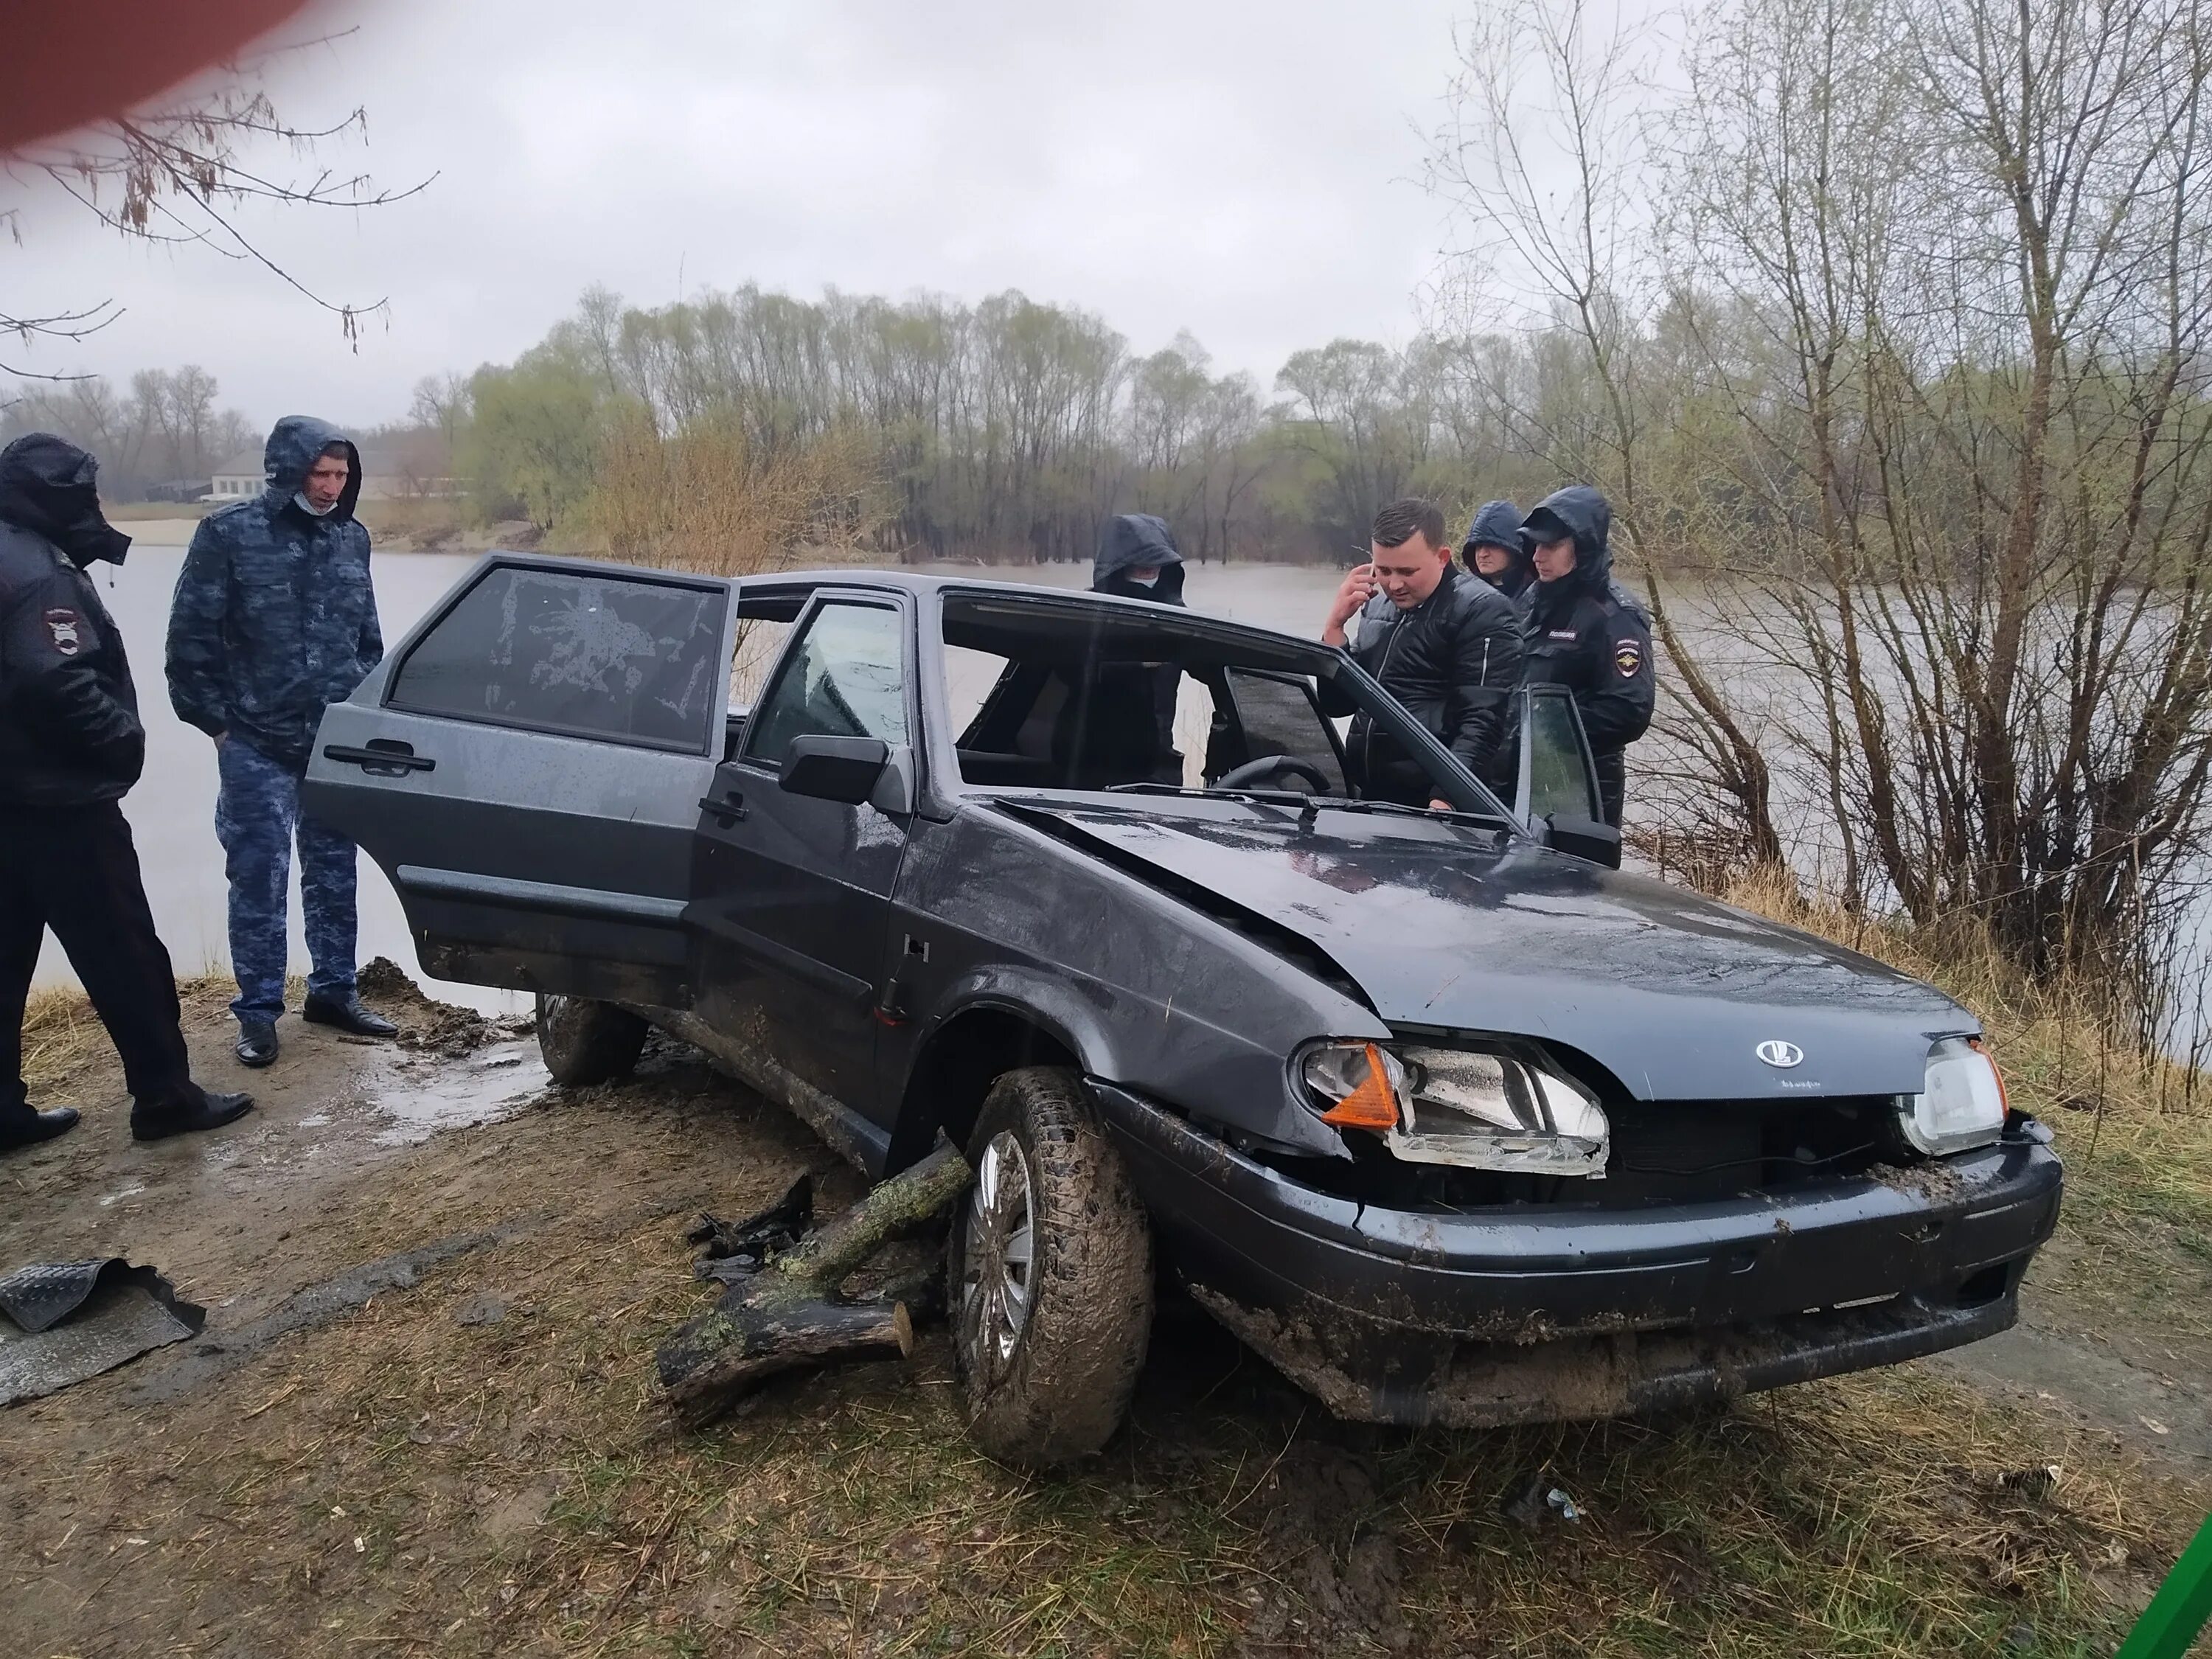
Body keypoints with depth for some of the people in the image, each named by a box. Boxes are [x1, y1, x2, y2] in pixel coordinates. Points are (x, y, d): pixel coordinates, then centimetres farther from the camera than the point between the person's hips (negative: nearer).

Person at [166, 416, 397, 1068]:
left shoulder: (352, 538, 7)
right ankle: (258, 1009, 11)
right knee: (258, 877, 1)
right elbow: (192, 636, -4)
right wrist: (216, 720, -5)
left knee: (334, 870, 11)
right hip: (257, 743, -4)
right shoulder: (229, 534, -7)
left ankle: (333, 989, 24)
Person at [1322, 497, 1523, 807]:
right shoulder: (1377, 607, 12)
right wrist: (1336, 625, 0)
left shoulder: (1482, 612, -8)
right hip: (1369, 797, 6)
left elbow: (1482, 724, -18)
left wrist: (1446, 798, -29)